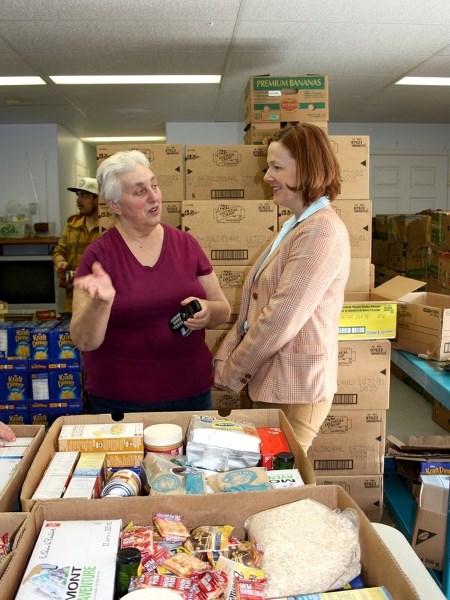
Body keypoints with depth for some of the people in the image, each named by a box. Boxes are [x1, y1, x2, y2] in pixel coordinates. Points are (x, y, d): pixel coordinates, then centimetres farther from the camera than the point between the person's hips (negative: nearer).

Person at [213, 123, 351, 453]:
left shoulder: (321, 231, -18)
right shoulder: (297, 226, 13)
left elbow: (282, 318, -22)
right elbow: (255, 305, 11)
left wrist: (233, 371, -11)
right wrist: (225, 356, 3)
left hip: (294, 390, -9)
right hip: (270, 381, 9)